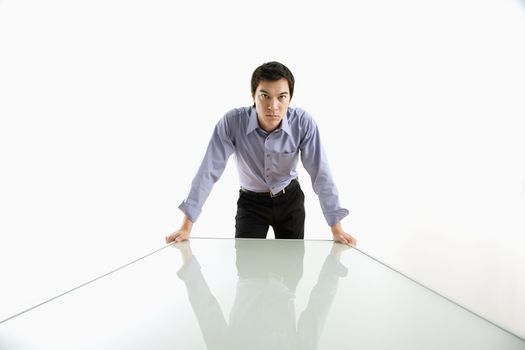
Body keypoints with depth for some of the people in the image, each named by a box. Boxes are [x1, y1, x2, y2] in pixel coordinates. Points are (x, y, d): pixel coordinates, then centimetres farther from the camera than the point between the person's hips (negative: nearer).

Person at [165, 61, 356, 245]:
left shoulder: (303, 122, -25)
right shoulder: (232, 122, -26)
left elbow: (320, 173, -20)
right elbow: (209, 171, -23)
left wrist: (337, 229, -19)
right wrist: (186, 226, -22)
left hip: (290, 199, 1)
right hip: (251, 201, 0)